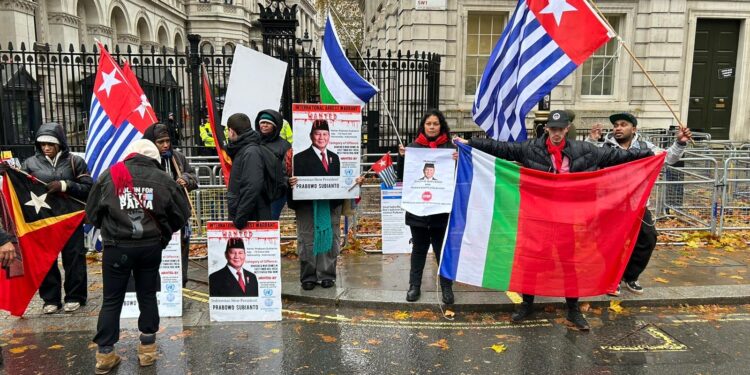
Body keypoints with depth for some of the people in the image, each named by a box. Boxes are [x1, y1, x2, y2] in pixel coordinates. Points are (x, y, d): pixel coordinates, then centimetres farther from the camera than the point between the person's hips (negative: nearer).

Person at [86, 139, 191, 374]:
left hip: (117, 247, 0)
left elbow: (92, 212, 4)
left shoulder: (109, 175, -1)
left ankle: (105, 353, 14)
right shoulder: (163, 178, -1)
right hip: (151, 246, 1)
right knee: (147, 295, 13)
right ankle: (148, 347, 20)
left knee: (112, 300, 9)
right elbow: (182, 213, 2)